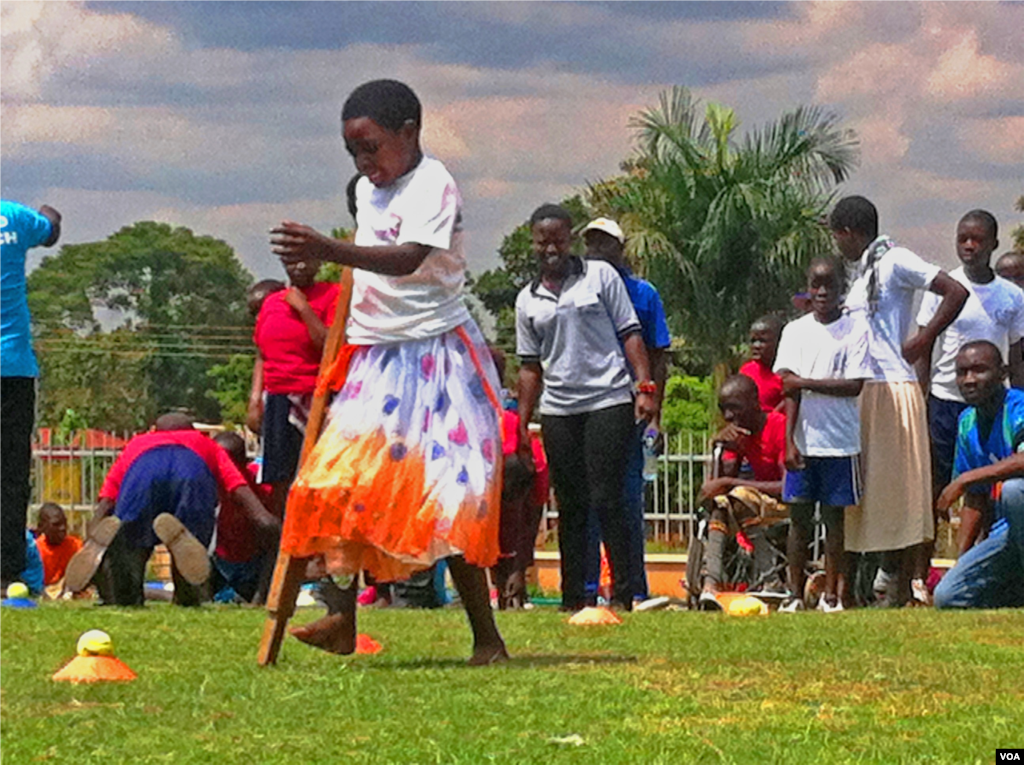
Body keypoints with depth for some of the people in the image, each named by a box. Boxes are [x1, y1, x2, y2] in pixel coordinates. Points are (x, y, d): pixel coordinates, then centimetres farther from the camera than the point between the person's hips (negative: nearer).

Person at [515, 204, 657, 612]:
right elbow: (531, 366, 17)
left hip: (609, 400, -4)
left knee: (606, 499, -10)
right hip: (557, 410, 4)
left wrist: (646, 387, -7)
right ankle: (573, 598, 9)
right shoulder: (528, 300, 14)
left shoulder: (600, 276, 6)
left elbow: (630, 334, 4)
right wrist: (522, 426, 12)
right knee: (570, 506, 5)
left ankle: (622, 594, -7)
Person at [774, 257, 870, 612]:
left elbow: (855, 386, -9)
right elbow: (790, 389, -1)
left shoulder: (855, 330, -1)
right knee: (799, 517, 4)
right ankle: (796, 594, 9)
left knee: (834, 516, 4)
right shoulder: (795, 331, 5)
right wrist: (789, 441, -9)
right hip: (803, 441, 2)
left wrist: (805, 382, -12)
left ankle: (832, 594, 10)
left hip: (840, 440, -2)